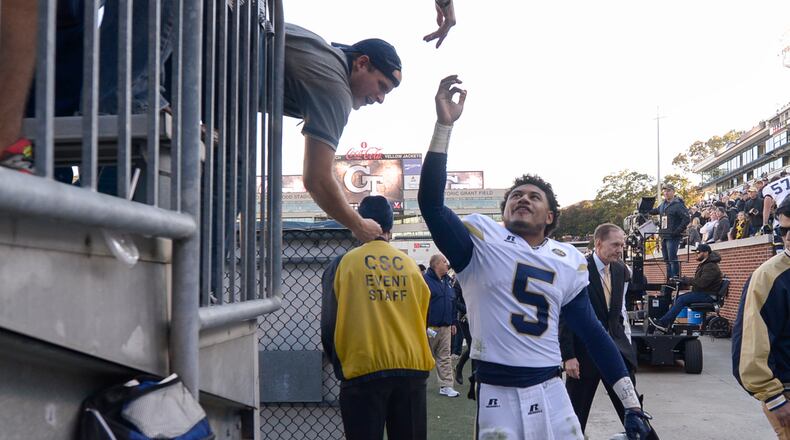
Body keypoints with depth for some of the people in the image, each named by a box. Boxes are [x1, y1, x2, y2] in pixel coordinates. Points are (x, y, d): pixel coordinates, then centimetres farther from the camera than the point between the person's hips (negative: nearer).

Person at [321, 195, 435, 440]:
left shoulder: (345, 263, -2)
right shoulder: (410, 265, 5)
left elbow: (330, 327, 0)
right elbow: (422, 318, 11)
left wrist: (341, 368, 16)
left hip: (363, 373, -3)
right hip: (411, 368, 3)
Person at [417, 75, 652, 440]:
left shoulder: (569, 261, 10)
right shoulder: (481, 241, 0)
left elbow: (591, 332, 12)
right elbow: (431, 203, -15)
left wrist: (632, 405, 9)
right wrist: (444, 125, -22)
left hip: (551, 393, 3)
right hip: (497, 395, -3)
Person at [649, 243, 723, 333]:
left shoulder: (711, 267, -16)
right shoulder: (704, 265, 18)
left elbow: (702, 282, -27)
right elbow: (698, 281, 15)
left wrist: (685, 280, -19)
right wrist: (684, 280, -2)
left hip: (708, 296, -10)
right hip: (701, 293, 10)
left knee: (682, 300, -23)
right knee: (677, 298, -4)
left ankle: (663, 323, -22)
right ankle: (667, 326, -12)